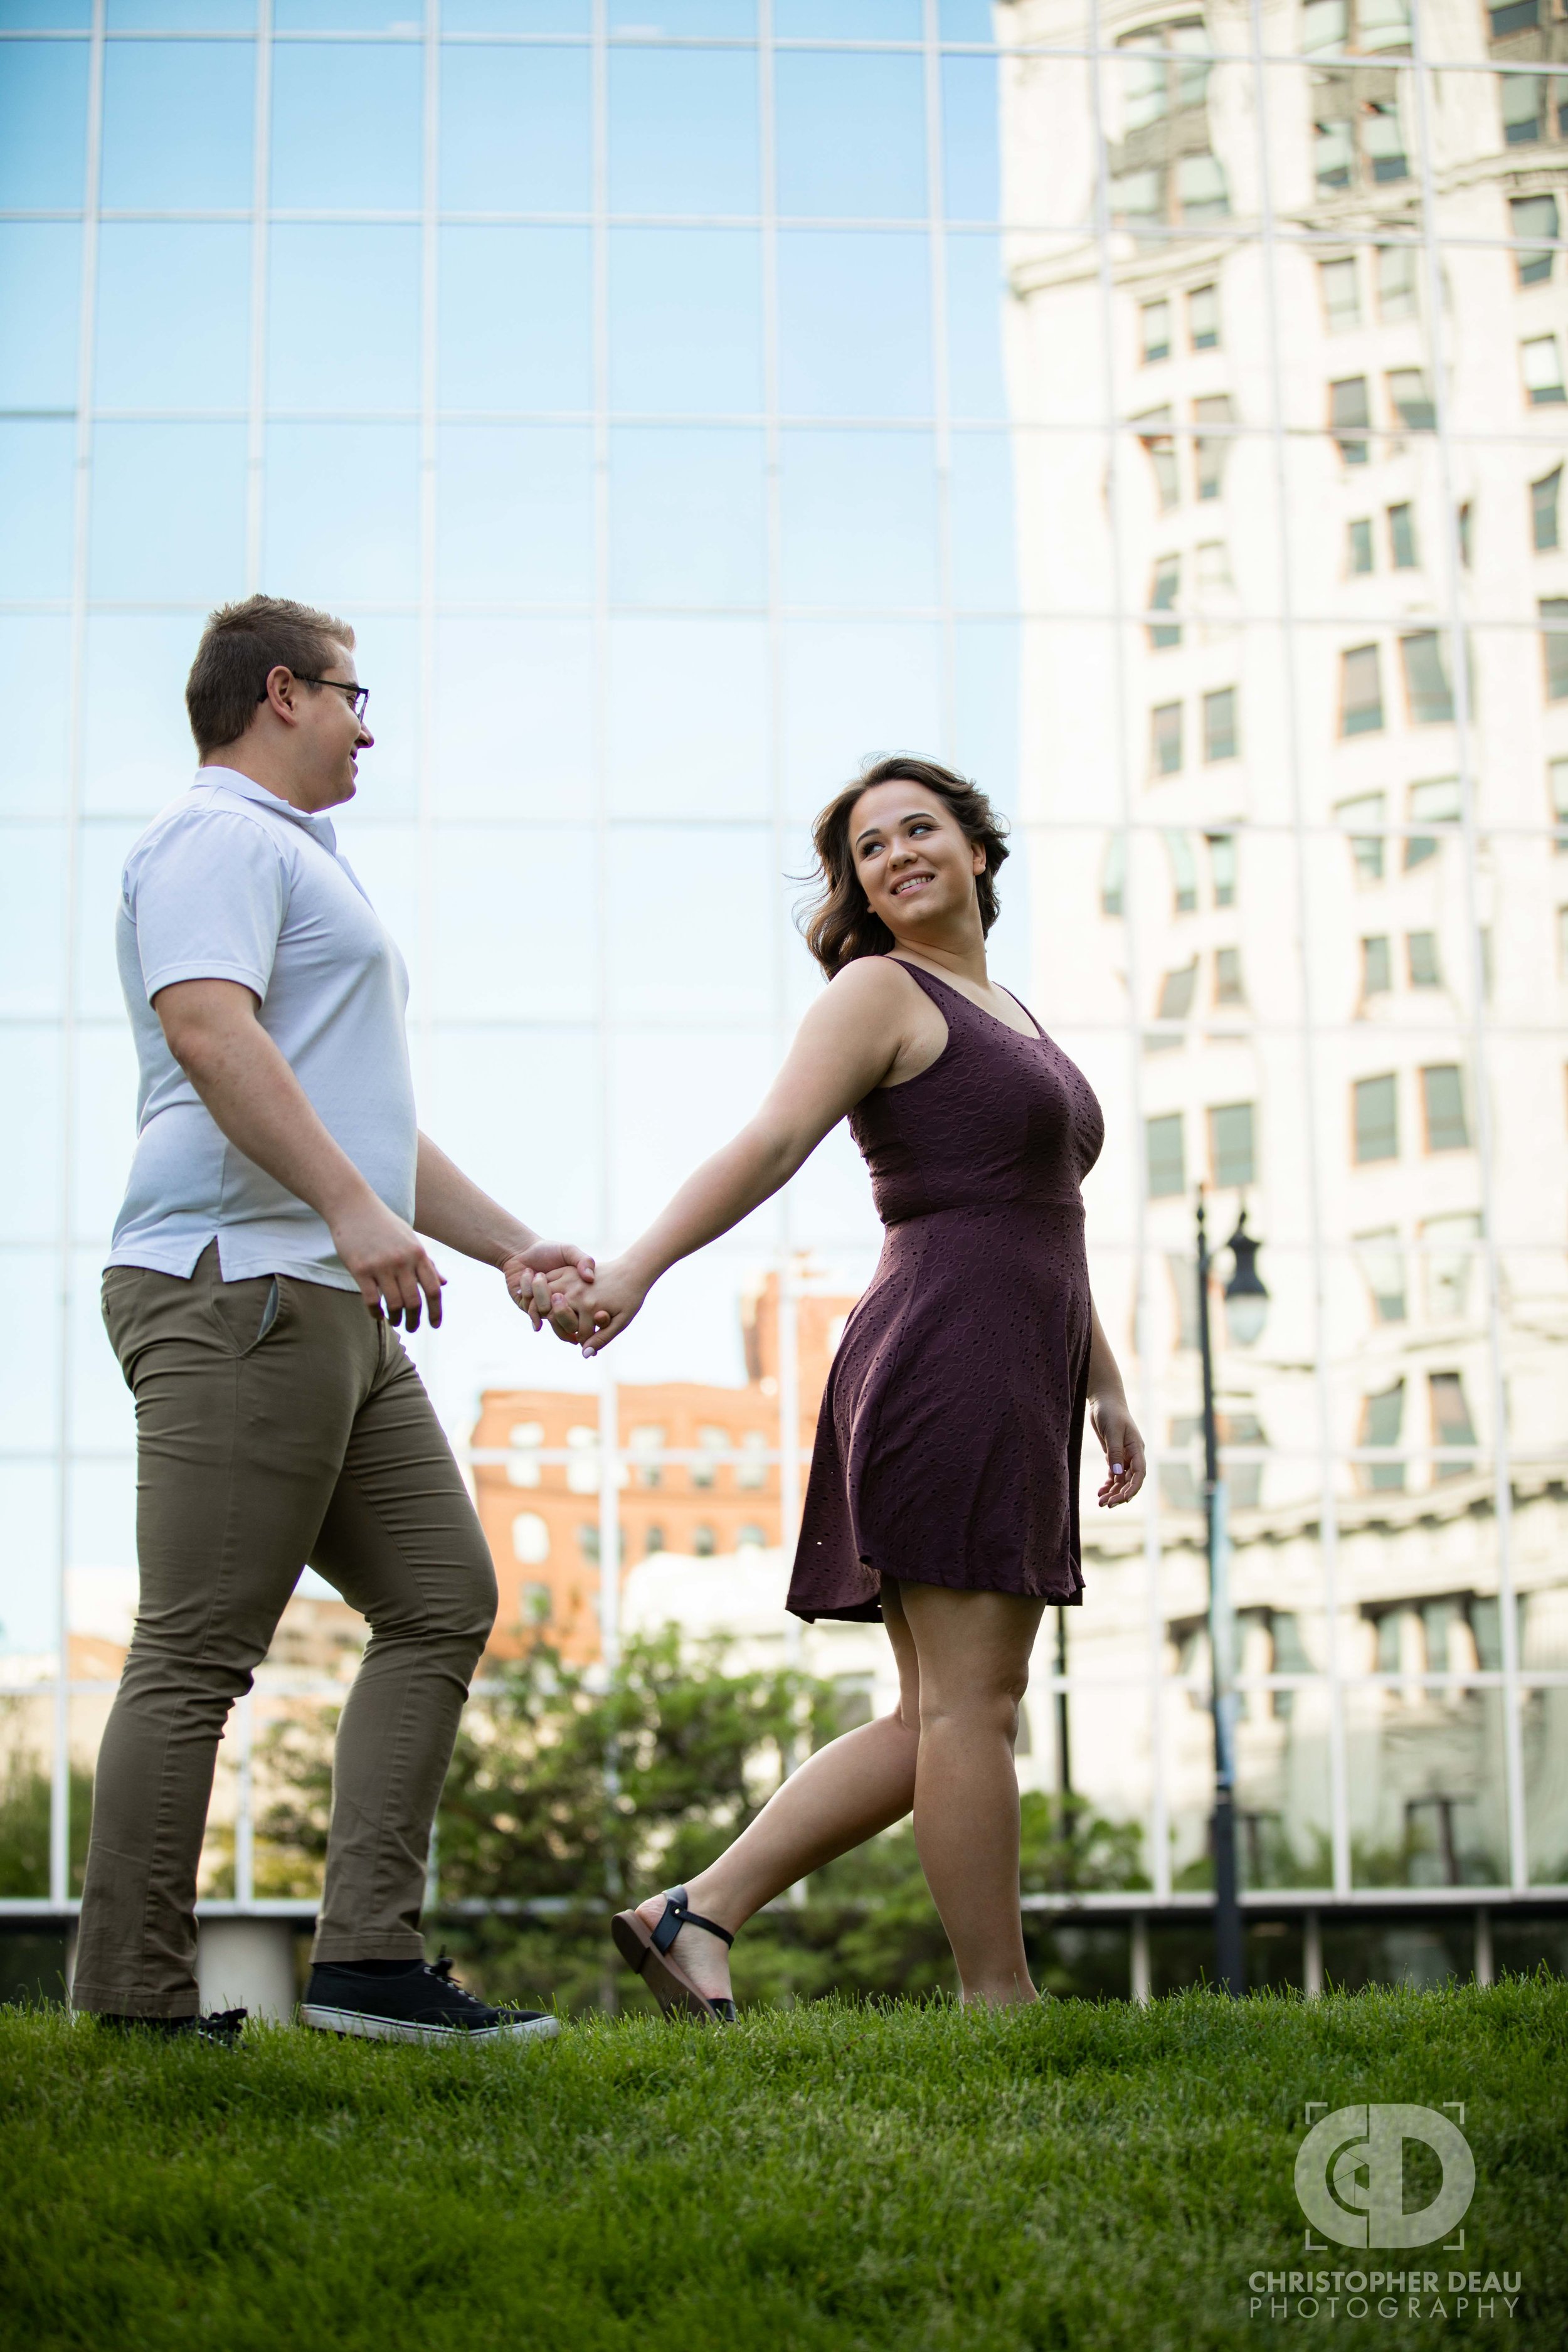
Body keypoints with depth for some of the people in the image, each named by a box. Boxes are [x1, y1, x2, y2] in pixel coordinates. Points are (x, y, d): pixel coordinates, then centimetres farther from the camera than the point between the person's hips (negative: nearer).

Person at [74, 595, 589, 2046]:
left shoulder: (302, 864, 31)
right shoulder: (220, 838, -2)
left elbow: (358, 1112, 33)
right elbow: (208, 1028, -21)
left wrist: (510, 1243, 26)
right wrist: (355, 1208, -28)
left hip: (337, 1305, 11)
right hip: (238, 1286, -11)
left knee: (444, 1602, 5)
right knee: (199, 1653, -9)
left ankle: (369, 1955, 4)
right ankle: (134, 2008, -5)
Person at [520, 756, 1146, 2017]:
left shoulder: (1005, 1016, 24)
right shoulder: (883, 991, -2)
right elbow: (770, 1143, -15)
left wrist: (1104, 1386, 27)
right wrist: (633, 1270, -29)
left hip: (1014, 1387, 9)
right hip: (945, 1356, -9)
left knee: (943, 1720, 7)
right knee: (969, 1702, -6)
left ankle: (697, 1915, 7)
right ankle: (1002, 2000, 1)